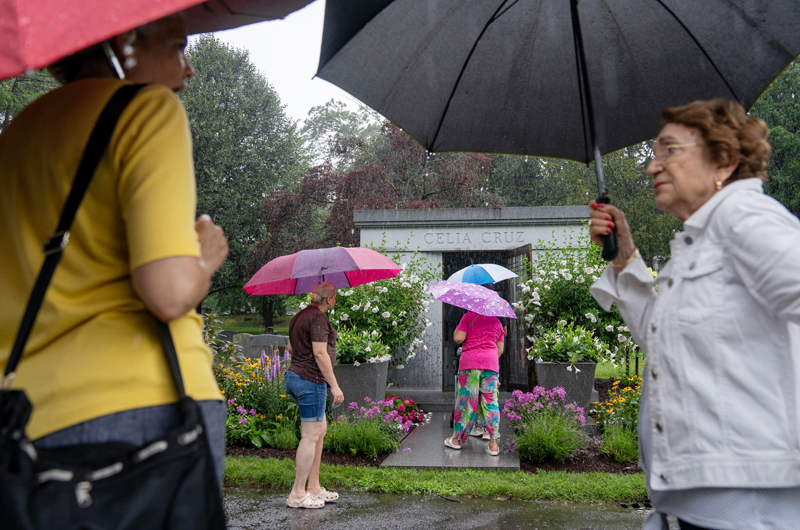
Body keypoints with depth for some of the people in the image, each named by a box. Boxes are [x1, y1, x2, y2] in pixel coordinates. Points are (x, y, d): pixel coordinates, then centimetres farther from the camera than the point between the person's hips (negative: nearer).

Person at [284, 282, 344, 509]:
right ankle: (297, 494, 5)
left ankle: (314, 488, 20)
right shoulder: (318, 317, -14)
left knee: (321, 429, 16)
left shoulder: (300, 316, 15)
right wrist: (334, 385, -18)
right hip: (311, 380, -10)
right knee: (311, 436, -3)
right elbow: (320, 354, -20)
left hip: (294, 376, 10)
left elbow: (290, 348, 22)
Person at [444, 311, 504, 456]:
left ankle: (456, 439, 11)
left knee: (465, 399, 2)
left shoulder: (469, 316, 5)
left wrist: (456, 330, 14)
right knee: (490, 402, 3)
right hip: (491, 363, 3)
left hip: (470, 361, -3)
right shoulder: (497, 322, 19)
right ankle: (493, 444, -1)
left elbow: (458, 338, -6)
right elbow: (500, 350, 16)